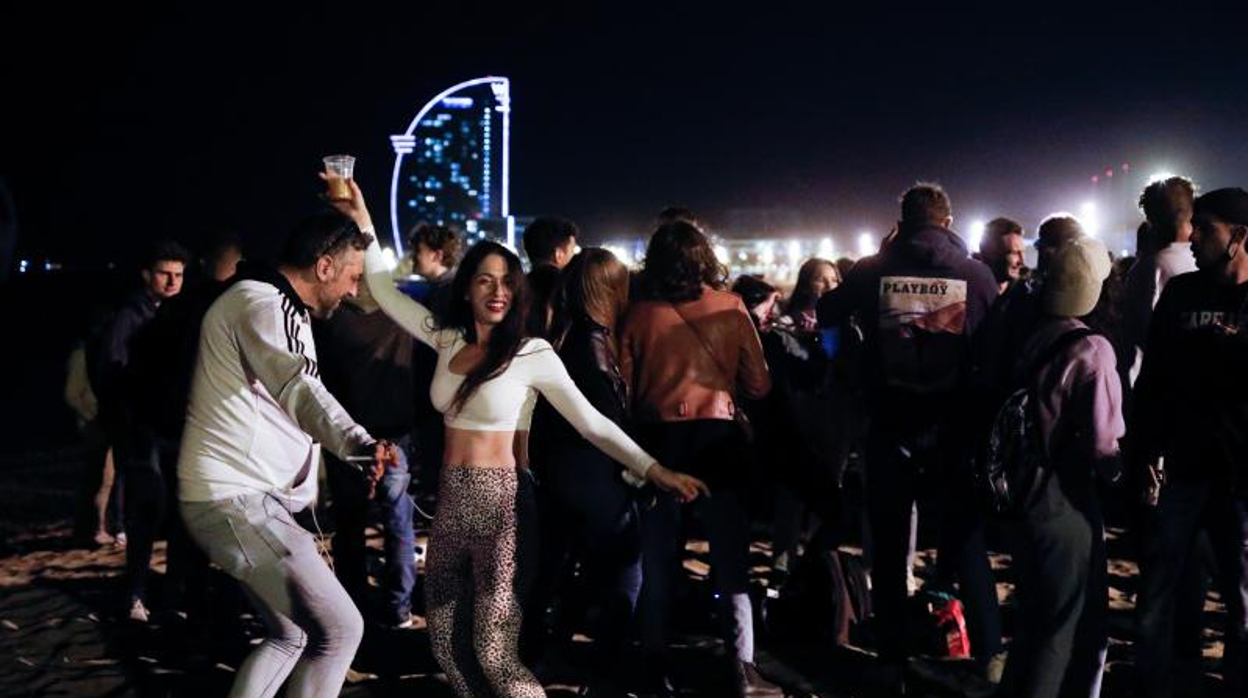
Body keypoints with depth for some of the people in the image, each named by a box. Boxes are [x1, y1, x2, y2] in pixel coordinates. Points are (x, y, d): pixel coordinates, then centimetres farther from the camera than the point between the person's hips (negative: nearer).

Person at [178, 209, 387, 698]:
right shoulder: (261, 304, -15)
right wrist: (357, 443, -49)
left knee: (289, 635, 19)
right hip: (237, 500, -11)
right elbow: (301, 390, -34)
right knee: (340, 627, -10)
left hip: (248, 496, 11)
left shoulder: (282, 309, 19)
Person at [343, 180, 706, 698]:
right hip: (450, 503, 6)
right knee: (446, 643, 11)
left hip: (499, 504, -5)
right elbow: (384, 292, 14)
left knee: (493, 653, -8)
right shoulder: (448, 339, 5)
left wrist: (654, 470, -16)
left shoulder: (532, 353, -9)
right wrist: (362, 221, 10)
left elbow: (590, 421, -10)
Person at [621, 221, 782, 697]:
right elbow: (758, 385, 2)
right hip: (717, 436, -1)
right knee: (731, 559, 7)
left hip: (659, 438, 1)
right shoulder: (730, 308, -1)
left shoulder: (638, 314, -2)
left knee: (658, 560, 11)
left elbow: (624, 387, -1)